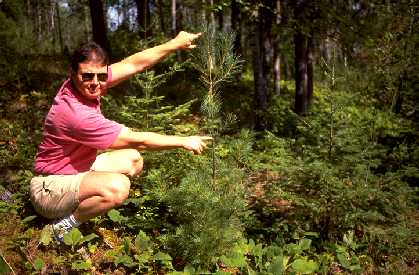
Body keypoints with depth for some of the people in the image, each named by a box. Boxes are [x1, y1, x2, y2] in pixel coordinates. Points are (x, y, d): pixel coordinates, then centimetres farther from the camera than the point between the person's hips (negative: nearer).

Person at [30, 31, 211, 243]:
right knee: (117, 186, -33)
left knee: (133, 161, 9)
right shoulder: (77, 114, -33)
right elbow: (138, 141, -25)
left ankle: (80, 202, 7)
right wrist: (185, 142, -15)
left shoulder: (82, 85, -10)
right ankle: (65, 225, -9)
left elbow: (133, 64, -4)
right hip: (51, 186, -9)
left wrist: (175, 44, -7)